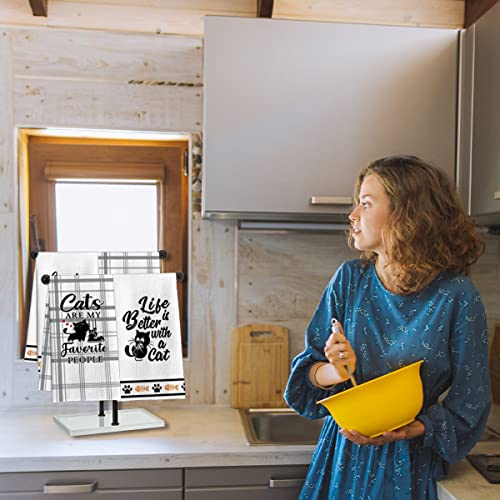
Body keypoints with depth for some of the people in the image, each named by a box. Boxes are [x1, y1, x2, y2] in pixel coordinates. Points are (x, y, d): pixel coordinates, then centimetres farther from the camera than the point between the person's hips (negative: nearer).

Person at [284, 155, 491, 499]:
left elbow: (468, 406, -7)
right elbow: (309, 373, -1)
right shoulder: (350, 279, -6)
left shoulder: (457, 297, -15)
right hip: (343, 453, 3)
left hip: (409, 462, -3)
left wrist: (402, 433, -20)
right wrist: (336, 371, -22)